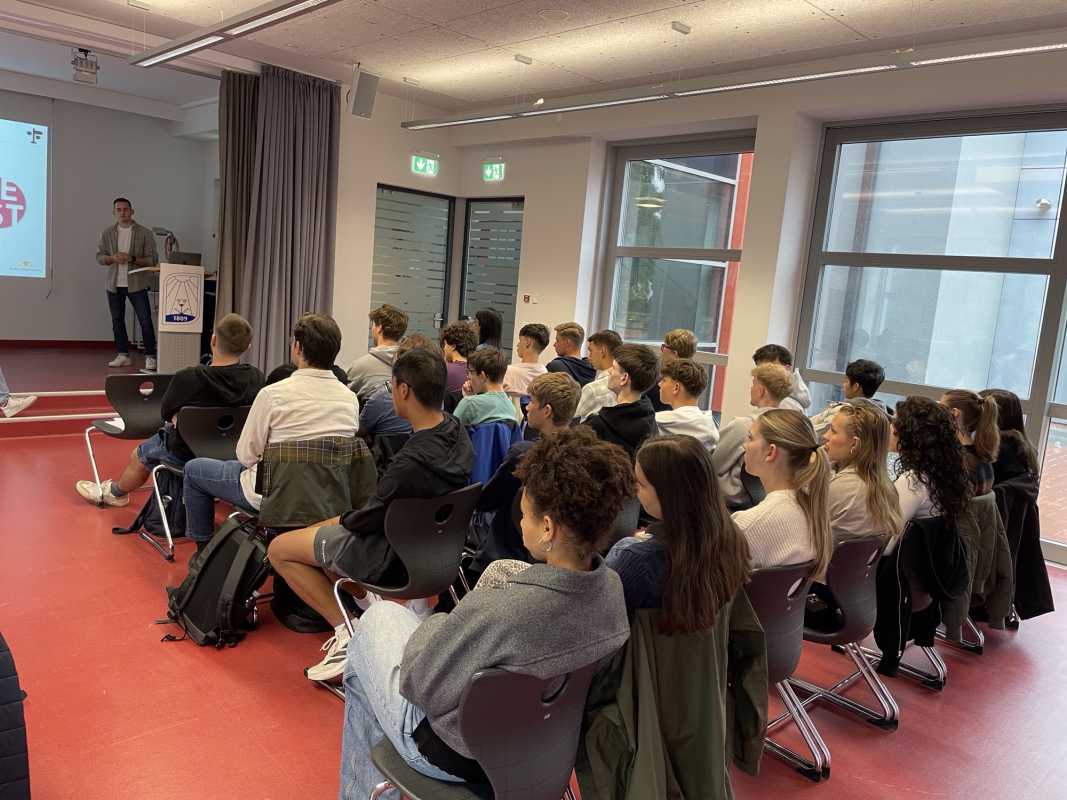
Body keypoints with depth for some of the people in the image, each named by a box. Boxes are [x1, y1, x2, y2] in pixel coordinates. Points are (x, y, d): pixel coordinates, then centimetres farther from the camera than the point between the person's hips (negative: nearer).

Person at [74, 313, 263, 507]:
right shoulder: (256, 377, -18)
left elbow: (166, 413, -9)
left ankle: (115, 492, 56)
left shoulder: (186, 378, -28)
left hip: (186, 453, -4)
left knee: (139, 454, 27)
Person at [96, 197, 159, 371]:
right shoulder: (107, 233, 8)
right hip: (114, 284, 4)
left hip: (136, 284, -4)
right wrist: (113, 258, -12)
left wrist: (132, 259, -17)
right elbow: (99, 257, 8)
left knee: (145, 321, -8)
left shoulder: (144, 233, -2)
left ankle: (150, 357, -3)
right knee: (117, 321, 8)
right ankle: (123, 355, 18)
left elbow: (153, 260, -4)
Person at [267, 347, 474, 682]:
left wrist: (340, 521, 3)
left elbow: (368, 520, -18)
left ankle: (347, 632, 1)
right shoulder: (457, 432, -9)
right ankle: (367, 604, 15)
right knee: (323, 531, 27)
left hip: (395, 559, -8)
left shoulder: (412, 463, -34)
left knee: (279, 549, 7)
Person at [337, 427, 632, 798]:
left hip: (458, 757, -5)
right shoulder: (614, 587, -18)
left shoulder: (497, 610, -39)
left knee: (378, 616, 16)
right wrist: (461, 621, -1)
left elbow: (417, 685, -25)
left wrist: (436, 626, -7)